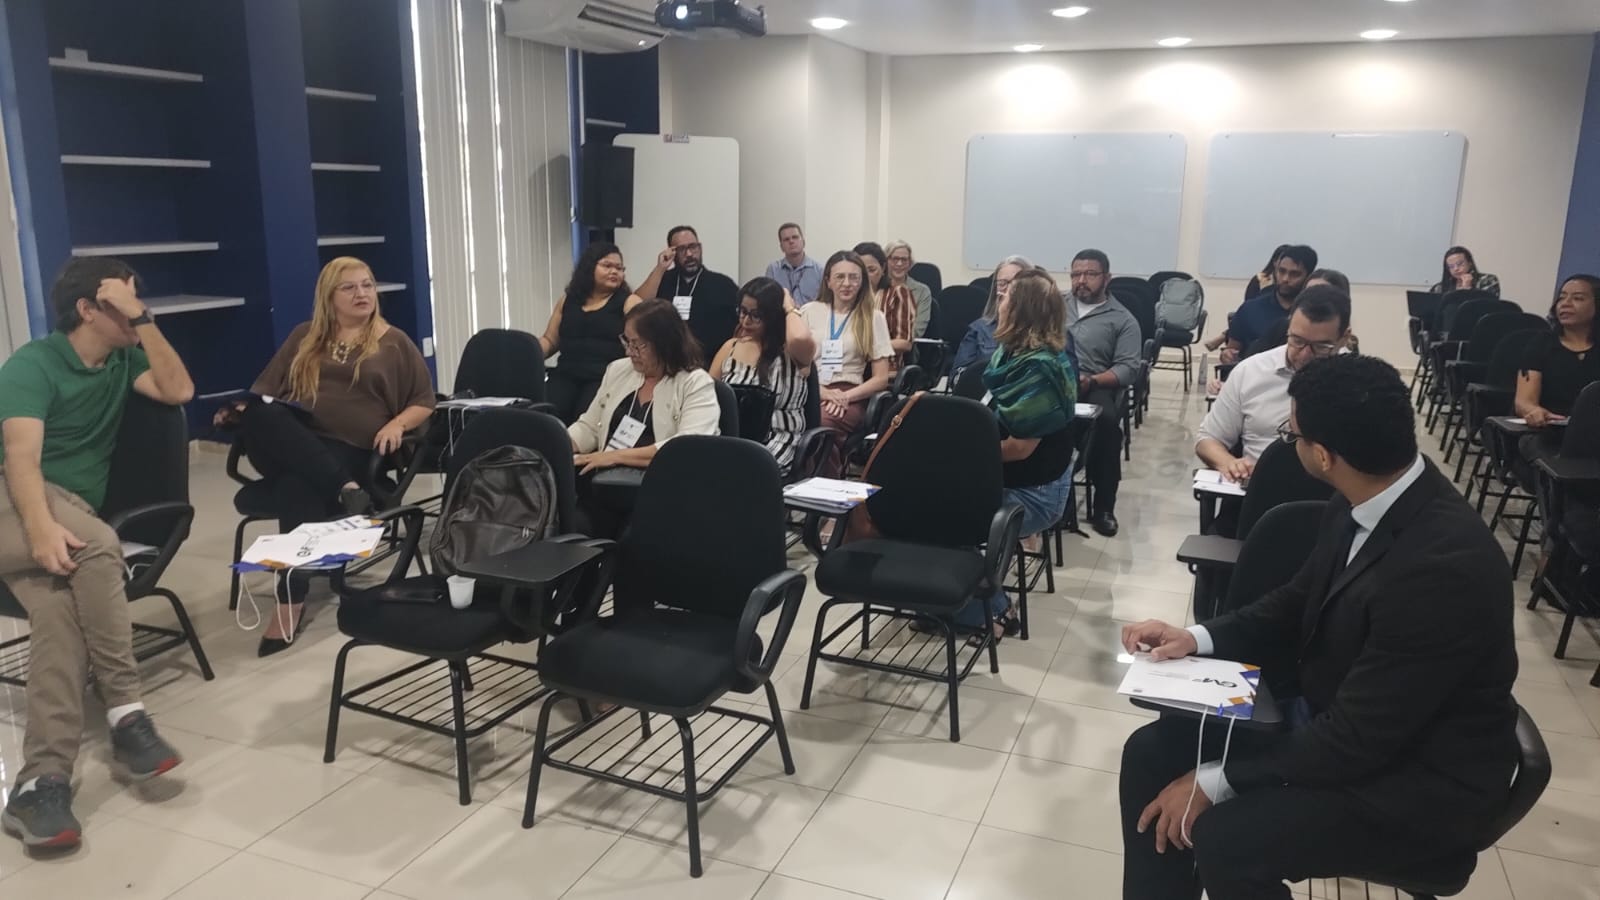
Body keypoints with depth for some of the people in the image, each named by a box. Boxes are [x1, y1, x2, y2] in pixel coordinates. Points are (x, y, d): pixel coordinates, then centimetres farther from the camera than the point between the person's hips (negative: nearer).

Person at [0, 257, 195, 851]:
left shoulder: (122, 360, 16)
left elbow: (178, 391, 1)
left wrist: (145, 321, -4)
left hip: (72, 513, 4)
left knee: (61, 606, -28)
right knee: (97, 546, -36)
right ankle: (125, 713, -31)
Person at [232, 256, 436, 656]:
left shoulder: (394, 342, 15)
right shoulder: (304, 336, 22)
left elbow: (425, 401, 11)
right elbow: (265, 389, 21)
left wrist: (398, 424, -9)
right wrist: (239, 408, 0)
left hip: (348, 449, -3)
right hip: (286, 444, 3)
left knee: (298, 485, -38)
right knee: (257, 416, -33)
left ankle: (290, 602, -36)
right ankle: (347, 490, -38)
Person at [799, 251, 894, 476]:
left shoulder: (873, 317, 10)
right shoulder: (809, 312, 15)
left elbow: (881, 378, 6)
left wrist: (846, 397, -11)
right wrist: (820, 391, -9)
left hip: (849, 397, -1)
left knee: (823, 422, -37)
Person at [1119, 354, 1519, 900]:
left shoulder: (1445, 565, -33)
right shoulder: (1363, 500, -7)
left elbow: (1361, 738, -27)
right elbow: (1303, 603, 11)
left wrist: (1214, 782, -20)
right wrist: (1198, 638, -5)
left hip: (1417, 777, -8)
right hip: (1330, 716, 8)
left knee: (1225, 839, -24)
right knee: (1152, 753, -3)